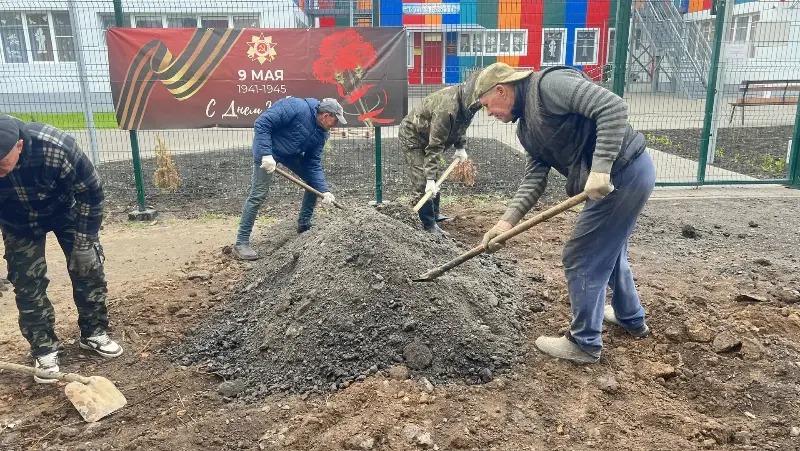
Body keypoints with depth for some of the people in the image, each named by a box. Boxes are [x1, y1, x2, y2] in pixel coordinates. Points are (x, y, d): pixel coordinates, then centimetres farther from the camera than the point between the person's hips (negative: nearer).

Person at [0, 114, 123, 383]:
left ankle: (94, 333, 17)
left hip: (64, 210, -1)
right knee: (27, 281, -3)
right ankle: (44, 349, 11)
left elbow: (91, 192, -24)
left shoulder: (57, 147, -39)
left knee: (88, 268, -1)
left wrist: (84, 242, -20)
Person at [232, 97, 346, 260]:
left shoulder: (321, 133, -5)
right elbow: (262, 122, -29)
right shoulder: (297, 107, -28)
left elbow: (313, 164, -5)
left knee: (314, 180, 5)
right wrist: (266, 154, -35)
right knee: (258, 195, -10)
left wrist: (324, 190, -17)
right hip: (268, 150, -8)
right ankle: (241, 243, -3)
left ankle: (304, 224, 19)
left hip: (292, 153, 8)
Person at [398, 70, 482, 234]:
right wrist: (430, 179, -36)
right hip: (412, 136, -9)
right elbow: (434, 146, -37)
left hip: (429, 135, 9)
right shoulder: (447, 108, -39)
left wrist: (461, 147, 0)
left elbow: (461, 125, 11)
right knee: (422, 181, -13)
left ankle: (435, 214, 30)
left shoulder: (466, 101, -12)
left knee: (435, 177, 16)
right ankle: (429, 224, -7)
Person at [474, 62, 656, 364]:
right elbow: (534, 178, 4)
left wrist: (600, 168, -31)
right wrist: (508, 220, -10)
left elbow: (613, 107, -25)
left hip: (624, 174, -10)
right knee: (608, 250, 28)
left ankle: (584, 343, 16)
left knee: (581, 259, -1)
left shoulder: (549, 84, -16)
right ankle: (631, 318, 50)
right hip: (628, 174, 10)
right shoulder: (526, 128, 13)